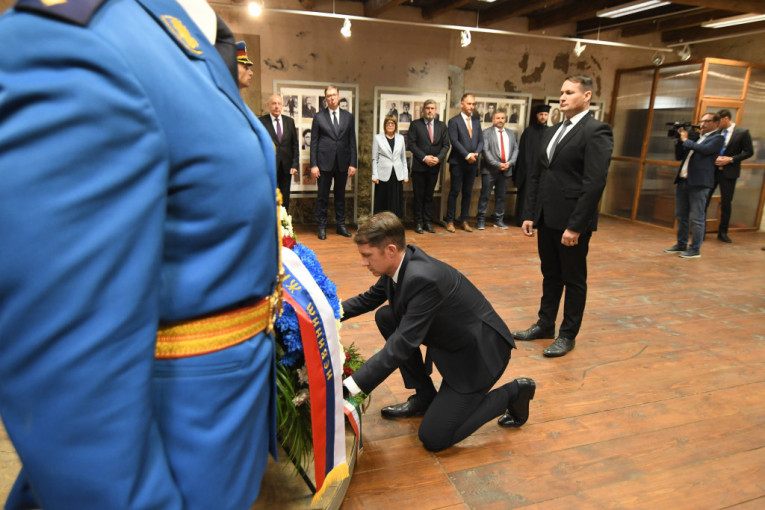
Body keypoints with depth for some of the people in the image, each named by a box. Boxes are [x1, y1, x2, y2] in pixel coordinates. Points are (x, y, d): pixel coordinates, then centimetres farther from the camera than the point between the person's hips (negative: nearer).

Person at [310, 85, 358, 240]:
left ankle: (341, 225, 21)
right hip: (324, 163, -2)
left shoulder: (348, 117, 8)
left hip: (342, 163, 2)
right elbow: (314, 143, 0)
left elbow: (352, 142, 6)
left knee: (340, 196, 11)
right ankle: (322, 227, 13)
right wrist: (313, 165, -7)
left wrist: (353, 163, -1)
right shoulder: (319, 117, 2)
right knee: (322, 197, 3)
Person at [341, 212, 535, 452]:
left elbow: (401, 346, -34)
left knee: (433, 438, -4)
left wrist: (349, 387, -33)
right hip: (450, 338, 8)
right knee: (385, 317, -1)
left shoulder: (423, 278, -34)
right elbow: (370, 298, 12)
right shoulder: (401, 262, -7)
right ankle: (424, 395, 11)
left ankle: (512, 393, 10)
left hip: (478, 351, -8)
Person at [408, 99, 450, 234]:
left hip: (434, 167, 3)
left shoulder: (442, 126, 11)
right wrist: (424, 158, -14)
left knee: (429, 196, 9)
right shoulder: (415, 125, 1)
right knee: (419, 196, 1)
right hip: (419, 167, -3)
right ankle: (418, 223, 8)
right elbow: (411, 144, -6)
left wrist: (438, 158, -10)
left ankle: (428, 222, 16)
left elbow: (446, 145, 7)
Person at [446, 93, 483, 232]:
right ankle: (450, 221, 6)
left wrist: (476, 153, -7)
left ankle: (464, 221, 16)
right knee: (454, 192, -1)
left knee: (467, 193, 8)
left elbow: (480, 141, 12)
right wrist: (467, 155, -17)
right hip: (458, 163, -5)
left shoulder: (476, 122, 15)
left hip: (472, 163, 5)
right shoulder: (454, 121, -2)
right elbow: (454, 141, -11)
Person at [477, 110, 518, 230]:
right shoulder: (487, 133, 0)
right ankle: (481, 220, 3)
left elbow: (515, 149, 11)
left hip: (506, 169, 4)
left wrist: (510, 163, -6)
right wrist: (498, 164, -15)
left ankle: (499, 220, 16)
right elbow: (486, 151, -8)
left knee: (501, 196, 9)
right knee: (485, 195, -3)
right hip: (490, 170, -4)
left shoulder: (511, 133, 16)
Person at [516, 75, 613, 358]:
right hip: (546, 219, 7)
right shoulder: (552, 132, 14)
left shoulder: (596, 131, -10)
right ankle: (545, 324, 31)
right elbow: (535, 175, 14)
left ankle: (568, 335, 21)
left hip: (572, 222, -7)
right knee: (550, 275, 17)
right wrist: (529, 214, 8)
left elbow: (595, 183, -18)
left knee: (574, 280, 7)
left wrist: (576, 226, -20)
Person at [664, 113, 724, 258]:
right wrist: (680, 139, 7)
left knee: (697, 218, -4)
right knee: (681, 216, 13)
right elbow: (679, 156, 19)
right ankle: (681, 245, 22)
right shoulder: (697, 137, 20)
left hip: (699, 182, -8)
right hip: (683, 181, 8)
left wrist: (686, 140, -7)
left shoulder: (717, 138, 0)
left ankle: (695, 249, 2)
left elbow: (704, 150, -19)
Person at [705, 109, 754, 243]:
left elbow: (749, 152, -2)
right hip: (712, 170, 2)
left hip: (728, 172, -2)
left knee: (726, 203, 5)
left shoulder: (742, 132, -3)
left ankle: (722, 232, 17)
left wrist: (730, 159, -13)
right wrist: (714, 158, -8)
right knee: (704, 199, -1)